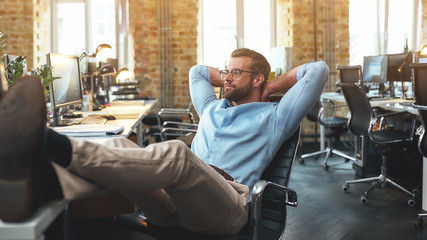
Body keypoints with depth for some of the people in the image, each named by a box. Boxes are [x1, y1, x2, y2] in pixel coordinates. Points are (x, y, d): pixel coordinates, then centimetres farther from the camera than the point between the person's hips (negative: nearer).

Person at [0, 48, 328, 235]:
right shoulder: (212, 109, 36)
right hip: (173, 204, 6)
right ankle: (41, 183, -55)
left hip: (224, 205, -5)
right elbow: (197, 71, 51)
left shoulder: (273, 116, 22)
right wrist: (232, 80, 46)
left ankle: (52, 145, -54)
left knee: (175, 153, -38)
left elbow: (318, 70, 18)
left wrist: (274, 85, 28)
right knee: (121, 147, -24)